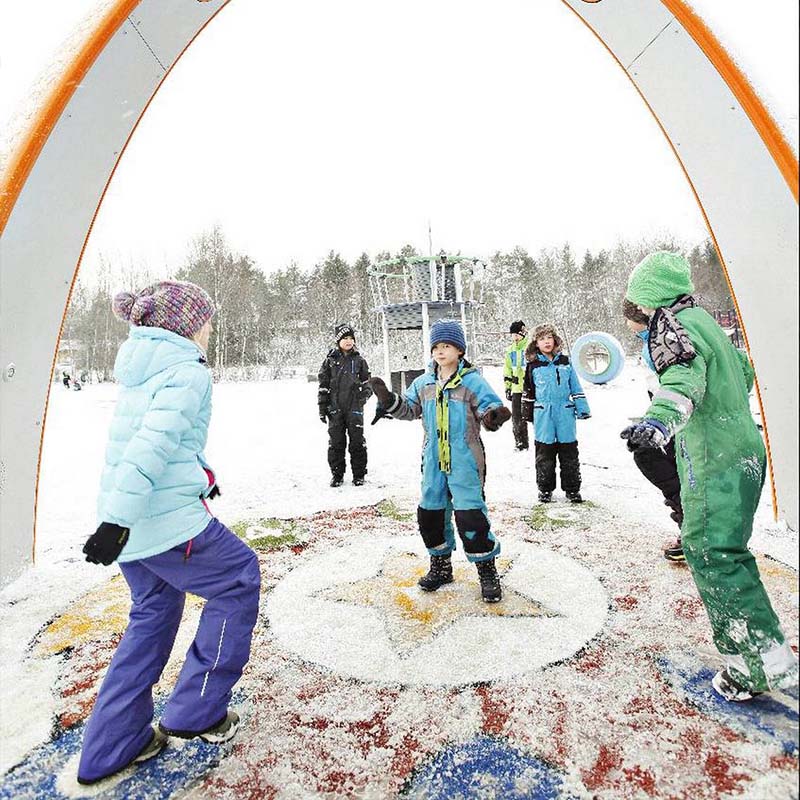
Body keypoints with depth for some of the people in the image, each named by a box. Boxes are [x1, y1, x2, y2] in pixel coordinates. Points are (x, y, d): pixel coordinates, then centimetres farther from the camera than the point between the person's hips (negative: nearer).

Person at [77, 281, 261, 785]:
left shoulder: (140, 370, 15)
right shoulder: (188, 372, -13)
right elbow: (154, 444, -24)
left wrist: (199, 476, 35)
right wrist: (117, 520, -27)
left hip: (130, 520, 9)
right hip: (169, 519, -9)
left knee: (152, 615, 22)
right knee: (240, 579, 9)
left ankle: (110, 748, 33)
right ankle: (197, 711, 17)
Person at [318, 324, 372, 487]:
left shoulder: (359, 360, 6)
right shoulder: (330, 360, 4)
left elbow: (366, 381, 14)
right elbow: (323, 385, 5)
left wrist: (365, 392, -7)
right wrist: (322, 407, 1)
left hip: (355, 407, 0)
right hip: (335, 408, 0)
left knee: (357, 441, 3)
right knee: (336, 442, 5)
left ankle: (359, 475, 15)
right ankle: (337, 474, 18)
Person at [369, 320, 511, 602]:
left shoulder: (472, 381, -8)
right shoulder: (424, 383, 8)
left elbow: (490, 407, -13)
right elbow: (409, 409, 15)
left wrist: (495, 415, -36)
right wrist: (388, 400, -1)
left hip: (465, 462, -5)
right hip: (433, 462, 6)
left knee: (470, 514, -6)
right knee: (430, 513, 12)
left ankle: (487, 571, 14)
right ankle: (441, 566, 32)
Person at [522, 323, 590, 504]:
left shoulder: (565, 362, 5)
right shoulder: (533, 366, 2)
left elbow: (576, 387, 8)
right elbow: (528, 392, 10)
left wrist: (582, 409, 3)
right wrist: (529, 414, 12)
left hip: (565, 415, 1)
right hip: (543, 417, -1)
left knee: (569, 453, 7)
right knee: (544, 453, 6)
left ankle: (572, 489, 20)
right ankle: (545, 489, 19)